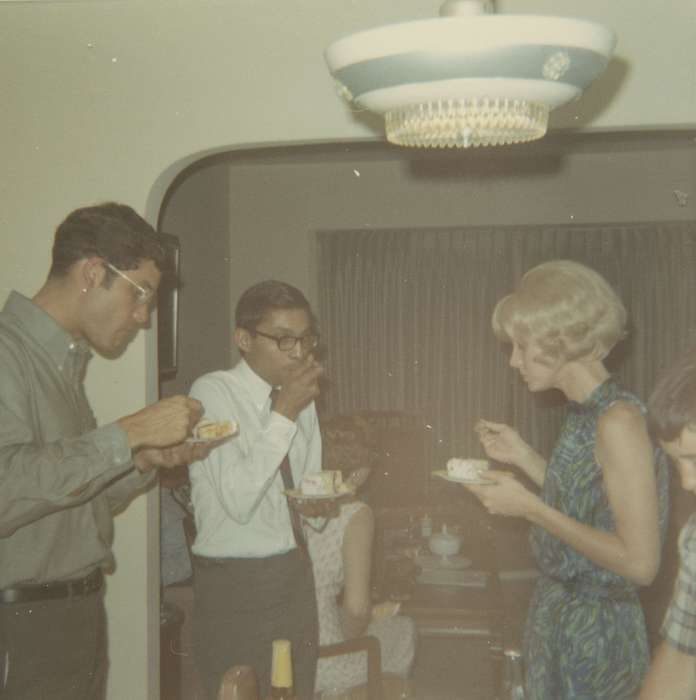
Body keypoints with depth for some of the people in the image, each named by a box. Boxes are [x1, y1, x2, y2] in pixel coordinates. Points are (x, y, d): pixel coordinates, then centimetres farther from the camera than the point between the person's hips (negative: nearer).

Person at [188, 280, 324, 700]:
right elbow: (238, 500, -24)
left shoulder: (301, 397, 7)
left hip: (295, 575, 6)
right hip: (235, 584, -6)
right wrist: (283, 413, -22)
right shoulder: (213, 393, -13)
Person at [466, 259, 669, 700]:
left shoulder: (618, 419, -22)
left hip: (596, 631, -8)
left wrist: (528, 507, -22)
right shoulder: (586, 413, 3)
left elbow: (640, 562, -25)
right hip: (559, 615, 8)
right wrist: (523, 457, 5)